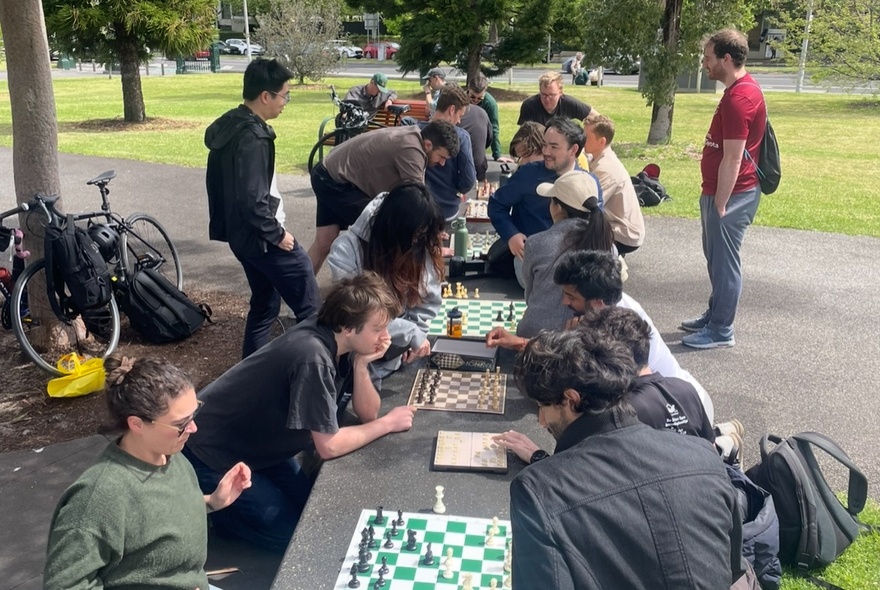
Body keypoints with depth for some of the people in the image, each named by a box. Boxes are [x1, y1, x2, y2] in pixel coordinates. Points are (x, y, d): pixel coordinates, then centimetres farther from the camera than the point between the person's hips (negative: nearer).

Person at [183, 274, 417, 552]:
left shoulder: (340, 341, -8)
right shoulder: (313, 357, -34)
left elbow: (367, 412, -5)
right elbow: (329, 446, -28)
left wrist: (361, 364, -20)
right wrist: (388, 423, -17)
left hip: (258, 443, 8)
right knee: (292, 534, -7)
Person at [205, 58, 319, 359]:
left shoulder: (228, 126, 8)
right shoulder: (253, 138, -22)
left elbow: (221, 183, 16)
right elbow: (253, 200, -28)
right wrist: (277, 234, -15)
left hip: (242, 234, 10)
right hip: (262, 238, -10)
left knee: (264, 304, 20)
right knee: (308, 307, 0)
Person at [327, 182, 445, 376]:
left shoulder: (419, 245, -14)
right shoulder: (346, 251, -26)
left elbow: (428, 298, -2)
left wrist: (417, 333, -14)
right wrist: (411, 334, -23)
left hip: (395, 344, 4)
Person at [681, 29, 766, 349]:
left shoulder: (739, 97, -21)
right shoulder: (742, 88, 12)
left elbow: (733, 159, -23)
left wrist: (720, 204, -20)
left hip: (731, 194, -10)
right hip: (723, 190, 10)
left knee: (724, 261, 0)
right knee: (716, 258, 20)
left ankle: (721, 330, 12)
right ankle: (714, 315, 33)